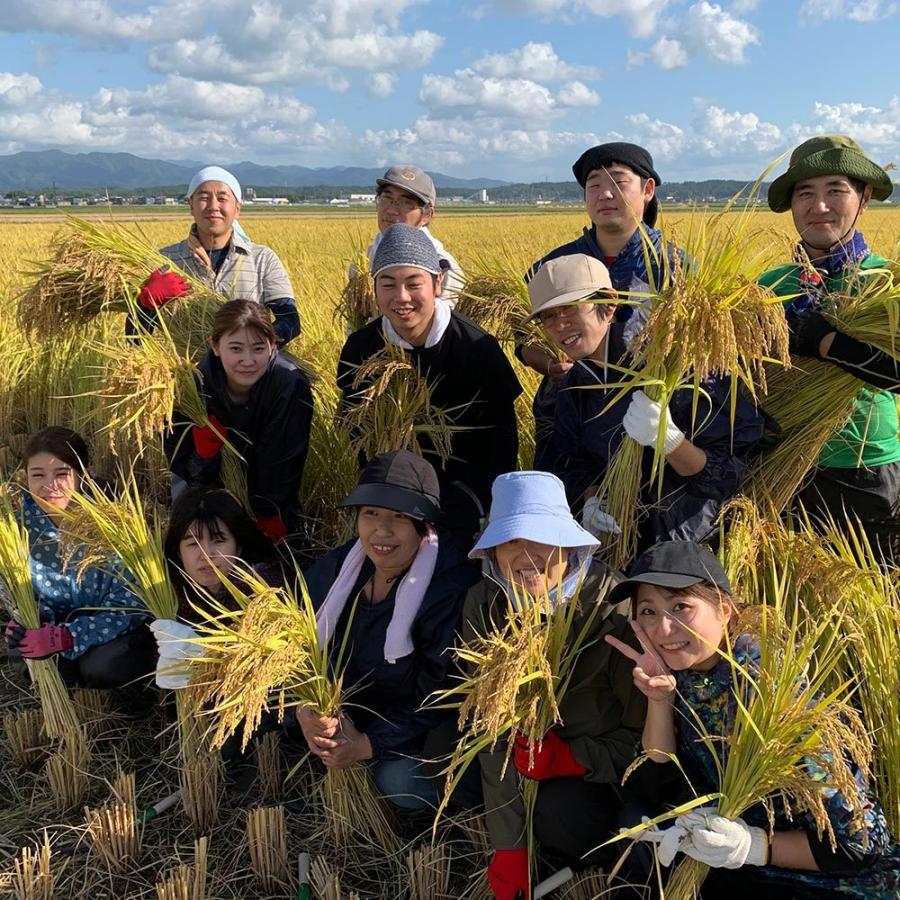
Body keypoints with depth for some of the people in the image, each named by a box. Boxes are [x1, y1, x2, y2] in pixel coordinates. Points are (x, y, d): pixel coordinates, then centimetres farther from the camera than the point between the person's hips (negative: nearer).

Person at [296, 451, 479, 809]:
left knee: (402, 783, -30)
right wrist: (305, 709, -21)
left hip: (413, 725, -5)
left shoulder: (452, 588, -27)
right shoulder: (333, 569, -9)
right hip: (342, 701, 6)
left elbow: (439, 699, -22)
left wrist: (367, 744, -23)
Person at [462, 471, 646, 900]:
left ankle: (585, 861, 6)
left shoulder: (614, 606, -26)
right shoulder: (483, 604, -17)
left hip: (602, 760, -4)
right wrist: (508, 849, -19)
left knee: (560, 813, -29)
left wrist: (571, 758, -29)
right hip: (533, 742, 5)